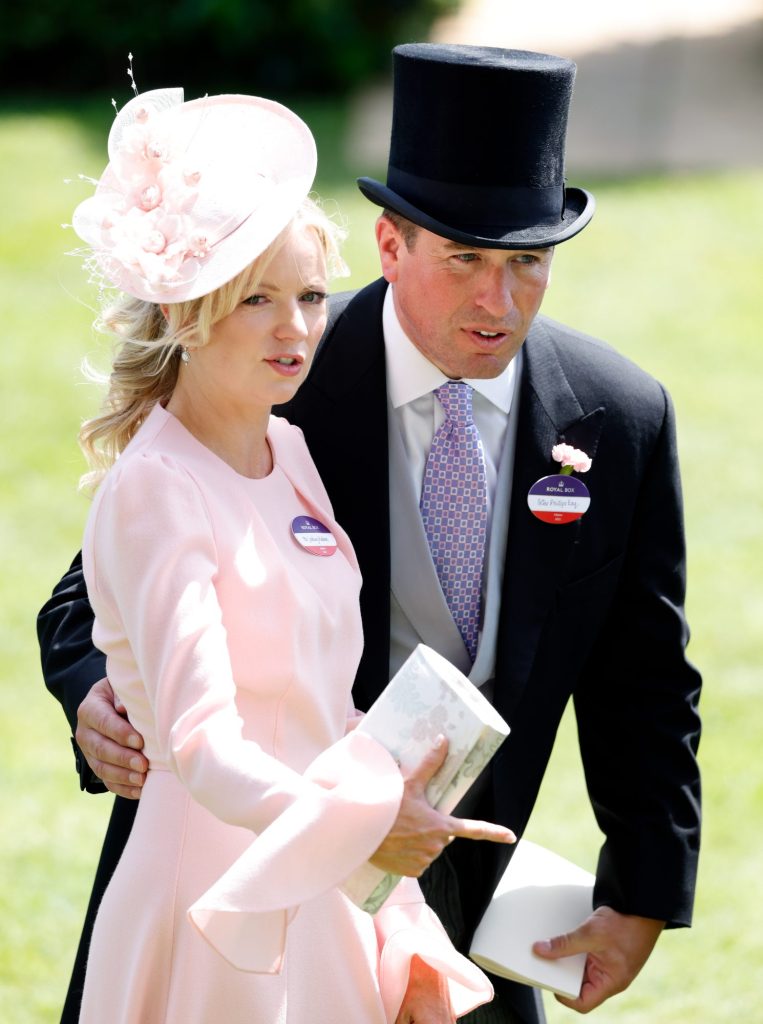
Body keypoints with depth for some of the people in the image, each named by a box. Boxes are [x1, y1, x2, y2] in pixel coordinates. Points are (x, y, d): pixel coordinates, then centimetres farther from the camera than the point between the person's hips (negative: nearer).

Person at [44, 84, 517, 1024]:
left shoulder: (293, 456, 9)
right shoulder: (154, 492, -15)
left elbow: (330, 708, 12)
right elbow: (202, 741, -25)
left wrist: (405, 948, 8)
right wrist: (353, 824, -40)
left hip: (328, 904, 7)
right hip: (217, 901, -7)